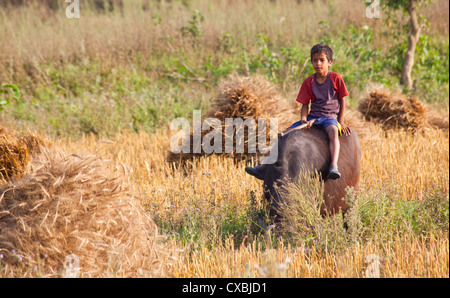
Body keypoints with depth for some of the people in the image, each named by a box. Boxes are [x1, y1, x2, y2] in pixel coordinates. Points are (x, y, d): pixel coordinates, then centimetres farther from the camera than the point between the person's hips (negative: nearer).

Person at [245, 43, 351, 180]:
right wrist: (304, 119, -14)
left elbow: (342, 101, 4)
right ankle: (264, 167, -4)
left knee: (333, 131, -40)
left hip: (330, 117, -5)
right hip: (312, 117, 5)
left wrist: (341, 122, -2)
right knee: (286, 134, -6)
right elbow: (305, 105, 6)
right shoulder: (308, 82, 6)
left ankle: (334, 167, -57)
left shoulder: (336, 78, -3)